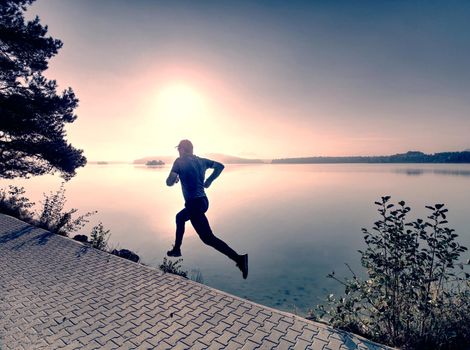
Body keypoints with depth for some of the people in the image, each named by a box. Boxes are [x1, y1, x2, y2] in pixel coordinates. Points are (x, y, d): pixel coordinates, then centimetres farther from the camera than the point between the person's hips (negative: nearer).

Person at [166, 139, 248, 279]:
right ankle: (176, 249, 40)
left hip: (194, 203, -9)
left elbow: (169, 182, -11)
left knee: (208, 238, -8)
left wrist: (174, 179, 12)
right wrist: (209, 181, 17)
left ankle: (238, 258, -17)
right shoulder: (201, 160, 11)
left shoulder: (180, 161, -7)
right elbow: (220, 166, 14)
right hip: (203, 201, 9)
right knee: (180, 217, 31)